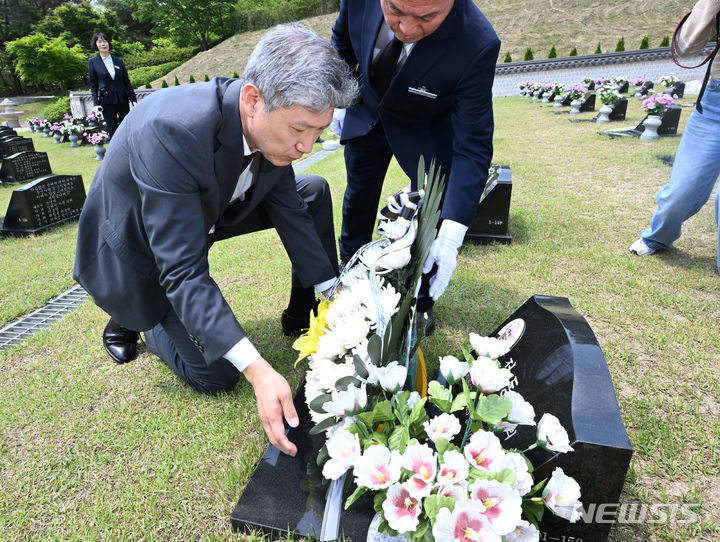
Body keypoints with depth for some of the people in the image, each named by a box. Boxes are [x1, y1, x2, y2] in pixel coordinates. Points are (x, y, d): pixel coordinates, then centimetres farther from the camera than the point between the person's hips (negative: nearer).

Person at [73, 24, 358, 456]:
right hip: (139, 247, -6)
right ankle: (131, 320, 17)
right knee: (216, 375, -9)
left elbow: (287, 209, -7)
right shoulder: (172, 132, -40)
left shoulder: (271, 121, -18)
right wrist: (257, 370, -44)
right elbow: (182, 272, -37)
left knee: (313, 192, -1)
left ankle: (306, 315, 14)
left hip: (205, 212, 7)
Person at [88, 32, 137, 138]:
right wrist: (95, 103, -5)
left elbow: (127, 81, 10)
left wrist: (133, 99, 4)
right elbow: (93, 84, 3)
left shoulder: (118, 61, 8)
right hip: (107, 101, -2)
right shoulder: (92, 61, 3)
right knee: (112, 131, 2)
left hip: (122, 99, 2)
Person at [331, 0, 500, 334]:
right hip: (366, 112, 3)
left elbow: (472, 147, -34)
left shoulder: (477, 45, -37)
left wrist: (450, 236, -40)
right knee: (358, 198, 14)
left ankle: (421, 303, 21)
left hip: (427, 130, -3)